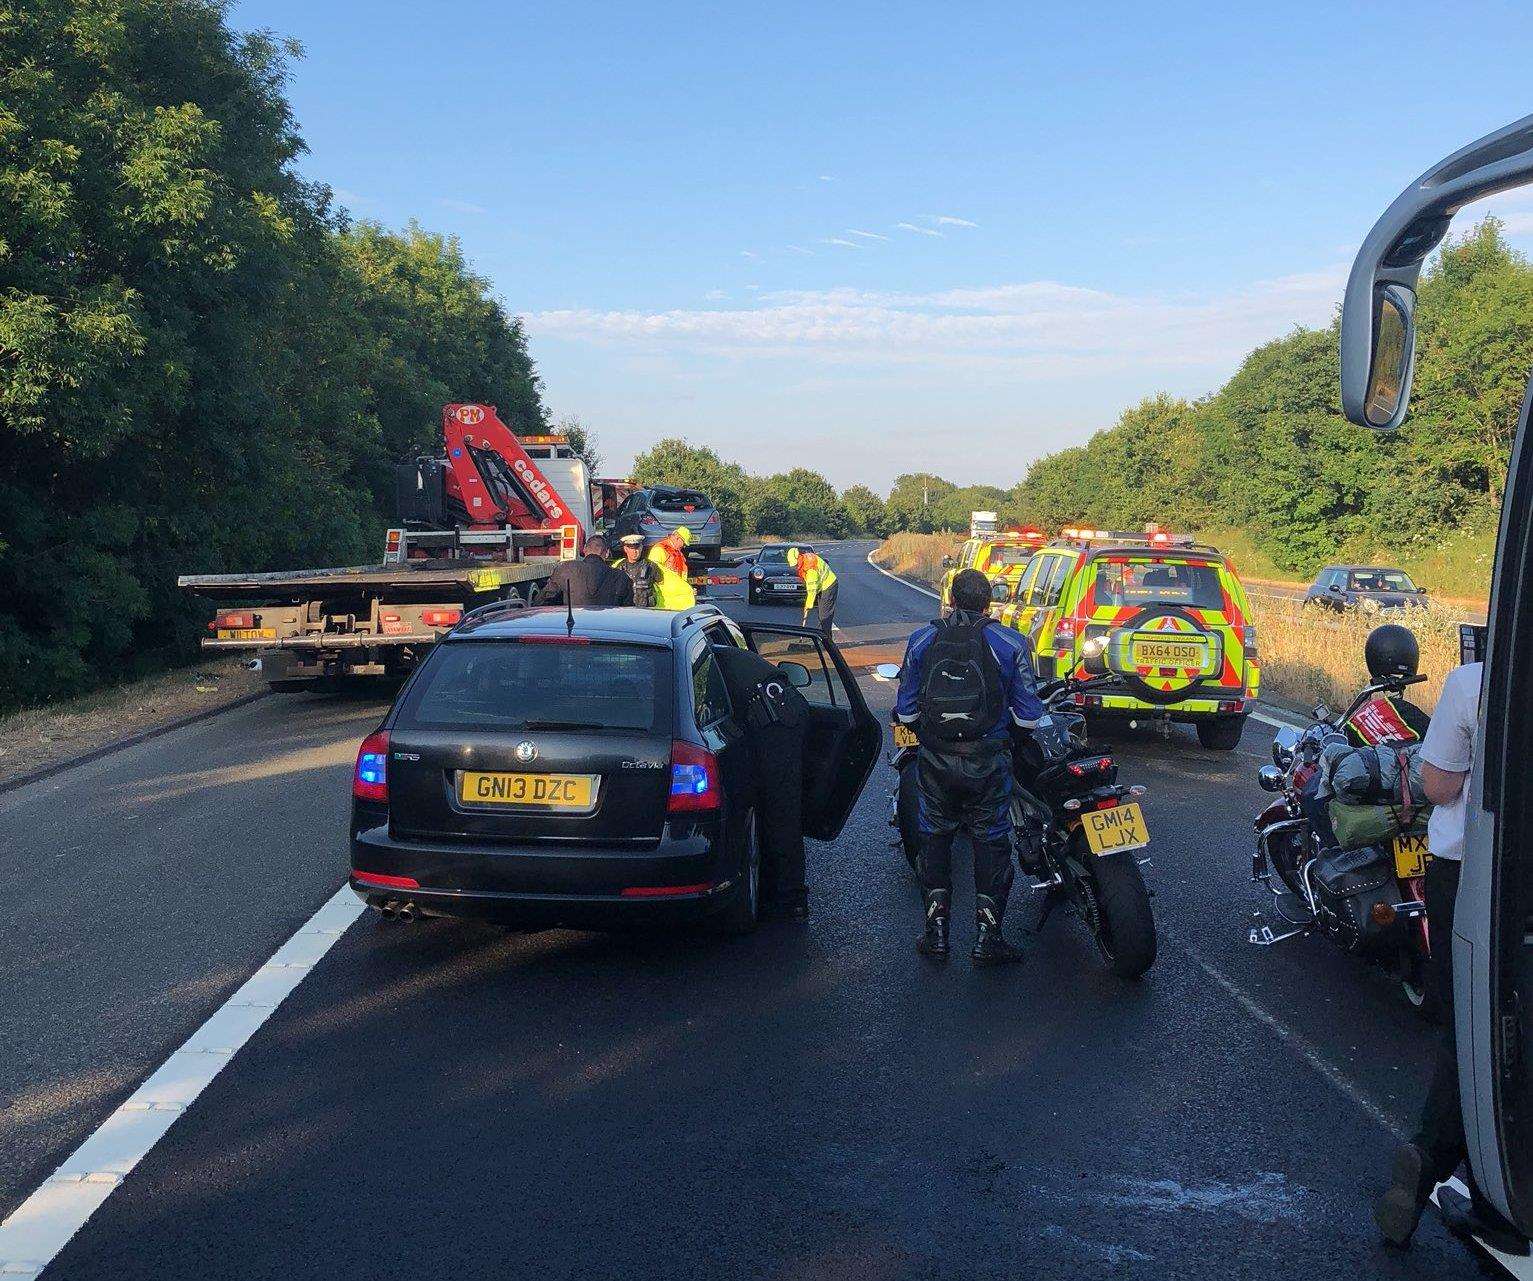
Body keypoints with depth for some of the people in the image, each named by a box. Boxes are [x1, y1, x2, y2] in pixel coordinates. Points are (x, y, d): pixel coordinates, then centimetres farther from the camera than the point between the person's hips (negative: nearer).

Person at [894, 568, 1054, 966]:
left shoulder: (921, 641, 0)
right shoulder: (1009, 642, -5)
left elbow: (905, 711, 4)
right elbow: (1027, 711, -3)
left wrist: (914, 722, 27)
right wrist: (1049, 728, 18)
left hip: (934, 760, 2)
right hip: (987, 761, -1)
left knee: (934, 839, 13)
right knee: (990, 842, 8)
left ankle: (936, 933, 15)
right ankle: (986, 938, 8)